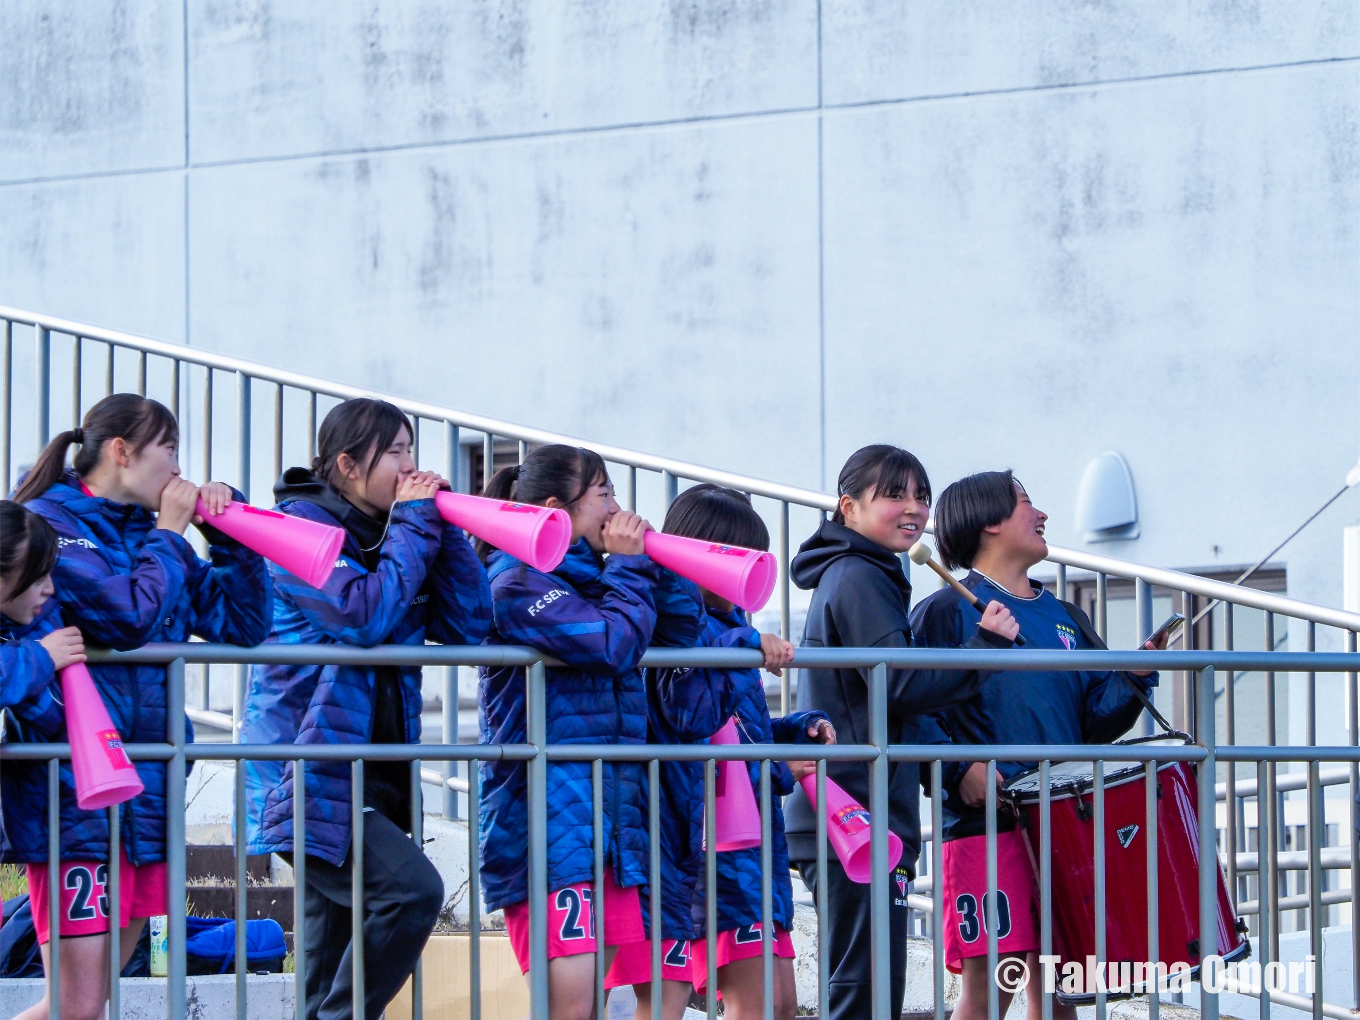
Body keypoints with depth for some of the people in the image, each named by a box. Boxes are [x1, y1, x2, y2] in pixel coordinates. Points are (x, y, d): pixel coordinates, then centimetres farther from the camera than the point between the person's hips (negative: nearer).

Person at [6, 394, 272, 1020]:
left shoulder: (148, 534, 15)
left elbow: (242, 624, 14)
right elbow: (132, 615, -19)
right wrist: (168, 536, -4)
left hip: (143, 795, 8)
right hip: (72, 792, -8)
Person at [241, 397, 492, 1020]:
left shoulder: (390, 535, 15)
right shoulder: (302, 525, -7)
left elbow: (468, 626, 7)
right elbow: (363, 615, -22)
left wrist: (443, 527, -1)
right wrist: (415, 524, -12)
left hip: (373, 775, 8)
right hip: (307, 775, -8)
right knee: (410, 889, -25)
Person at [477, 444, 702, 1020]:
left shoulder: (587, 578, 20)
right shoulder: (519, 579, -7)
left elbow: (677, 636, 20)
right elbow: (615, 642, -18)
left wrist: (654, 563, 8)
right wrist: (629, 566, -3)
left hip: (612, 817, 9)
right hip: (547, 820, -9)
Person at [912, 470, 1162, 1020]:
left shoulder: (1066, 618, 18)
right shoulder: (947, 612, -1)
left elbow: (1096, 719, 15)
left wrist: (1133, 679, -3)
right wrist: (956, 769, -20)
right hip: (985, 824, -6)